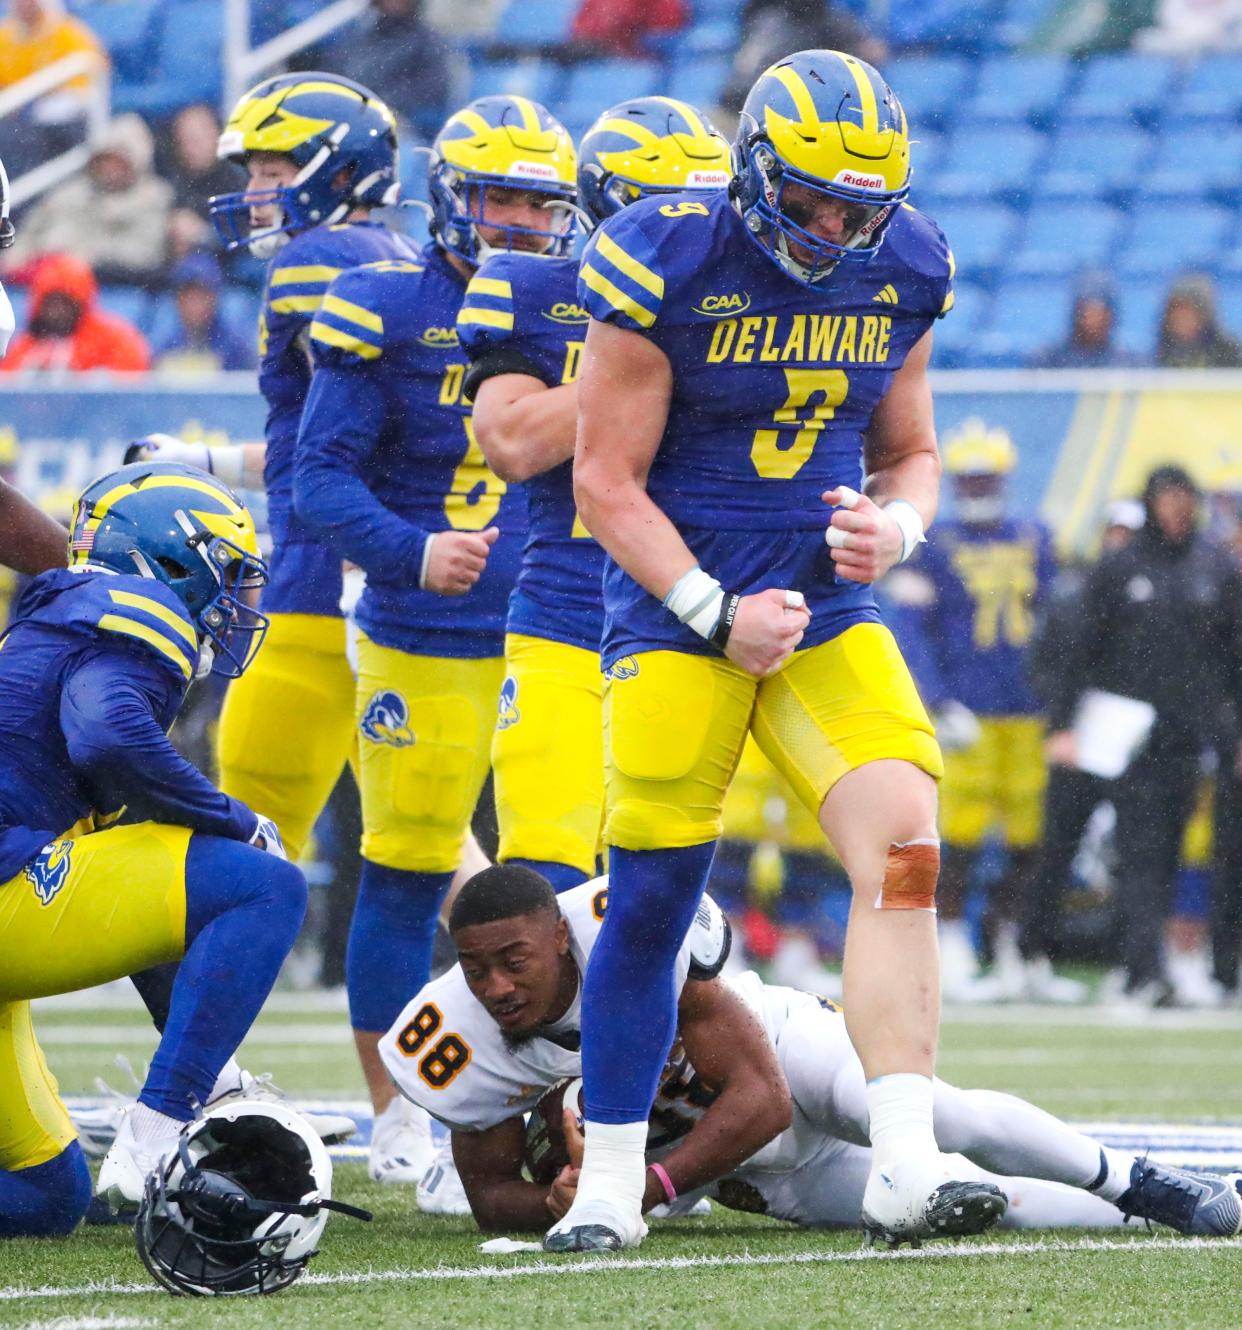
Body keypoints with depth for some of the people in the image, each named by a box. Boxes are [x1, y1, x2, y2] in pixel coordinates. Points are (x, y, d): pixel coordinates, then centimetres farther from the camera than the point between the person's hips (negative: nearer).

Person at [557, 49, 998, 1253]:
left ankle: (905, 1165, -18)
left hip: (827, 611, 4)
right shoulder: (667, 267, -14)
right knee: (651, 897, -2)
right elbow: (607, 480, -10)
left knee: (904, 847, -15)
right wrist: (716, 613, -18)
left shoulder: (899, 271, 1)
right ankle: (608, 1183, 14)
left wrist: (896, 524, -9)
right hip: (678, 603, -4)